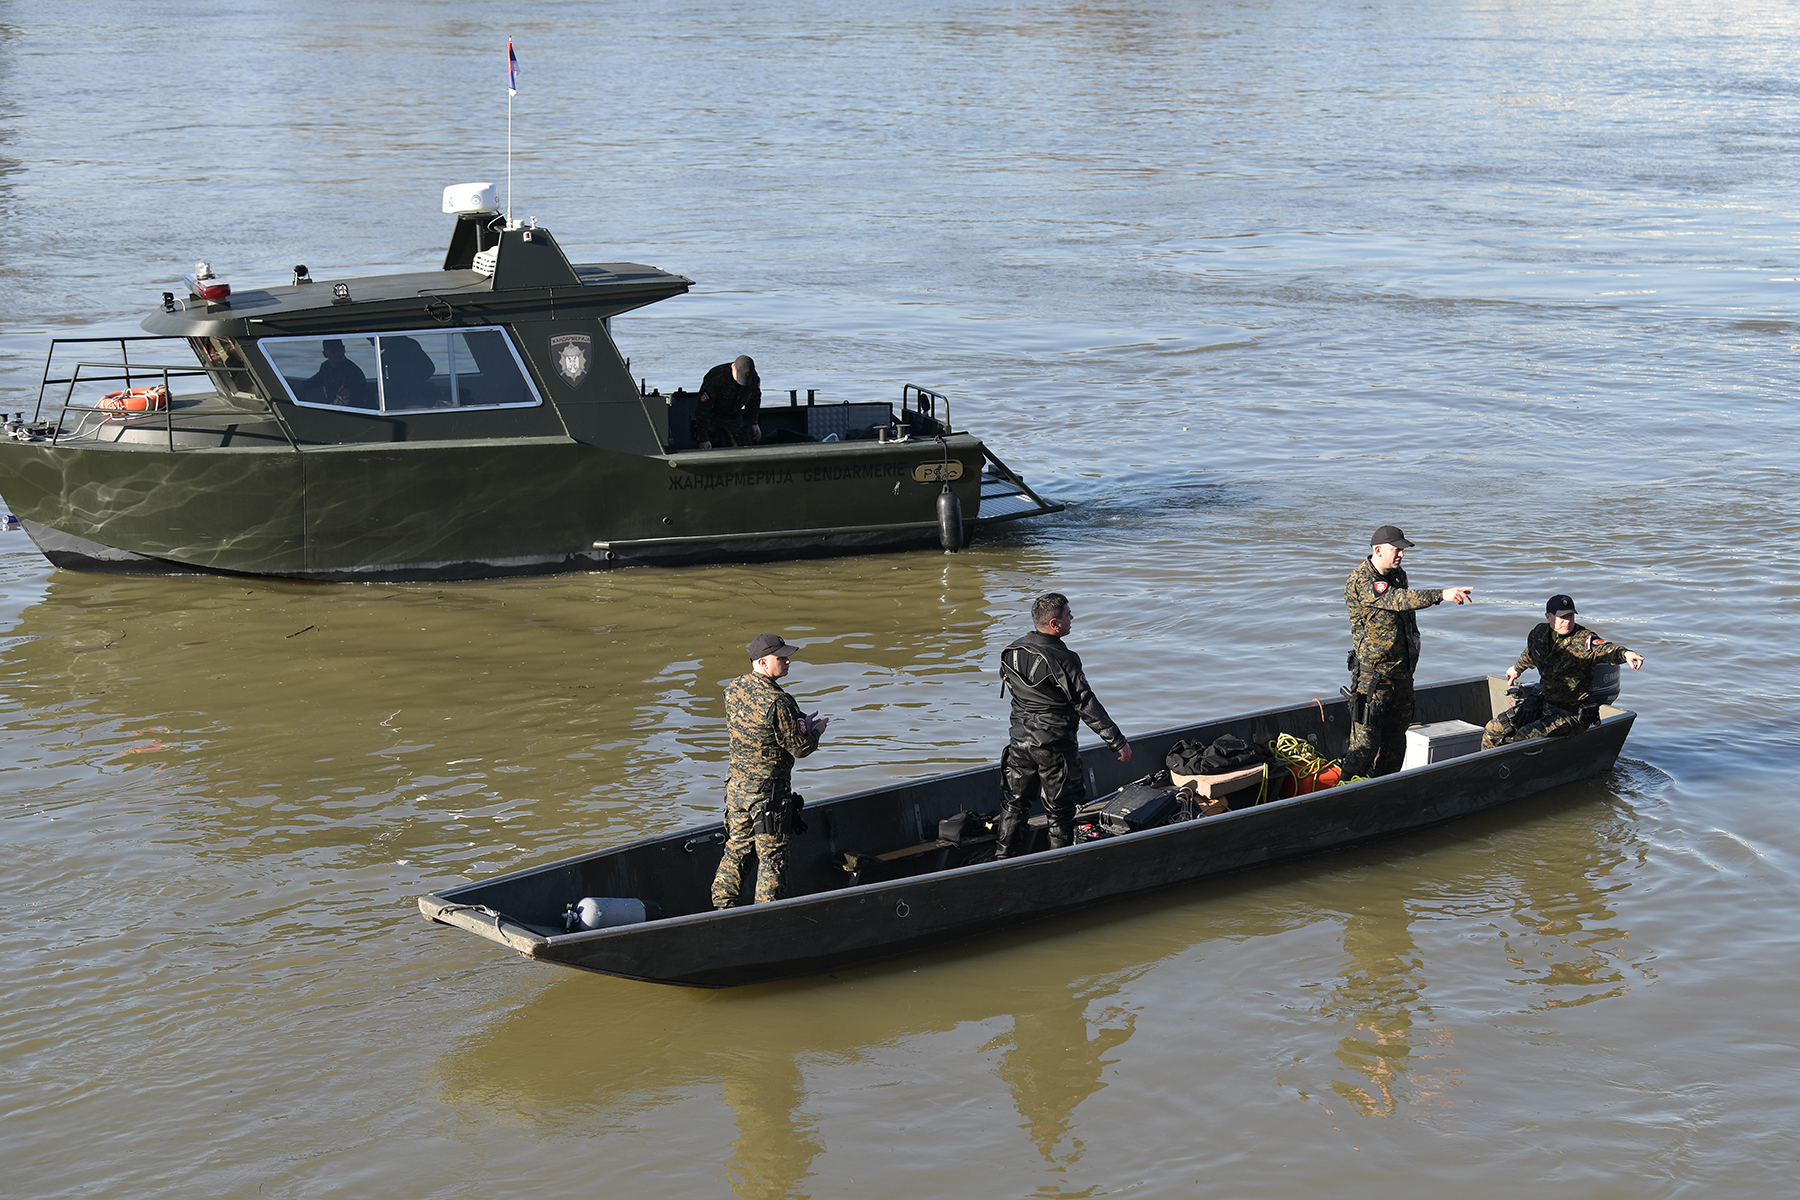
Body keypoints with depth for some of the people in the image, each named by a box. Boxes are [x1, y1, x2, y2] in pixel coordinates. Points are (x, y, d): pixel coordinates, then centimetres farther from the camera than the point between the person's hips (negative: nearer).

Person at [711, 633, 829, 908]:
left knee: (735, 848, 18)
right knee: (771, 855, 4)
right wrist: (815, 731, 5)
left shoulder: (733, 689, 1)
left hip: (737, 785, 7)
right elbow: (800, 748, -18)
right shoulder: (776, 701, -24)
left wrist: (800, 725, 9)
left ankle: (722, 906, 22)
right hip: (768, 791, -7)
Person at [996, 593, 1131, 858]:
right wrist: (1119, 742, -11)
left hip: (1020, 742, 6)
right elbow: (1087, 706, -18)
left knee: (1016, 803, 19)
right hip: (1054, 746, -6)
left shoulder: (1011, 652, -1)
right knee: (1060, 810, 7)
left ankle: (1003, 858, 23)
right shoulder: (1062, 659, -21)